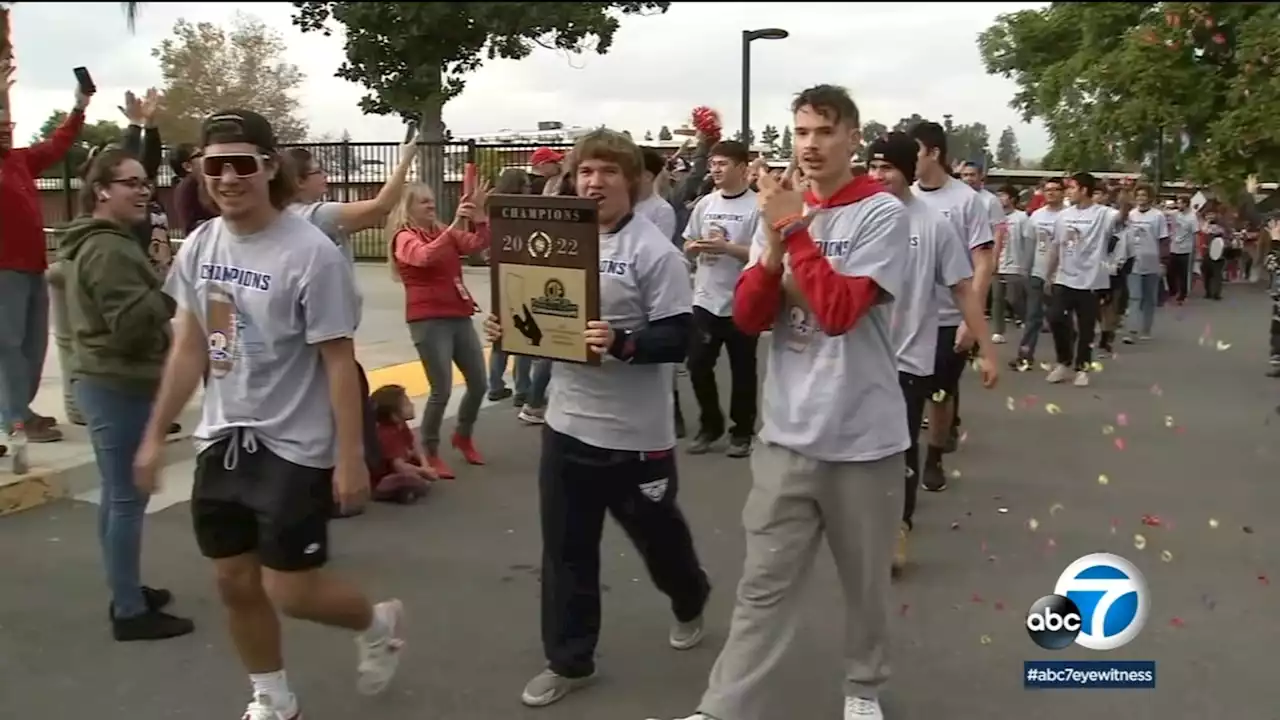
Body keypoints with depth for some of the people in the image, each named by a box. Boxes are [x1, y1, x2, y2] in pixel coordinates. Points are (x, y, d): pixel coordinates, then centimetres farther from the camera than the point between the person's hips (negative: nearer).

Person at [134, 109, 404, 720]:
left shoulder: (312, 254, -18)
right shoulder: (200, 246, 2)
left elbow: (339, 362, -16)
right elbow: (189, 348, 10)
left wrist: (350, 458, -17)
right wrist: (155, 435, 12)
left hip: (295, 448, -6)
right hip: (222, 440, 7)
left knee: (289, 590, -2)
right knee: (235, 583, 14)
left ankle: (379, 623, 29)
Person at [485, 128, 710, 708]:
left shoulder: (654, 251, -14)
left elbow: (679, 337, -18)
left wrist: (622, 343, -33)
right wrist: (511, 328, -3)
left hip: (635, 432, -5)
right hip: (567, 422, 6)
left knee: (657, 532, 17)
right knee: (565, 549, 10)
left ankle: (690, 601, 48)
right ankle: (568, 661, 25)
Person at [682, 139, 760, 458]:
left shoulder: (756, 207, -9)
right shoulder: (705, 203, 7)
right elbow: (687, 247, 13)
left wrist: (727, 247, -22)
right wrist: (695, 247, -10)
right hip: (705, 300, 5)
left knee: (742, 370, 7)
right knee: (698, 365, 7)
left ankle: (742, 432, 21)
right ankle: (710, 425, 25)